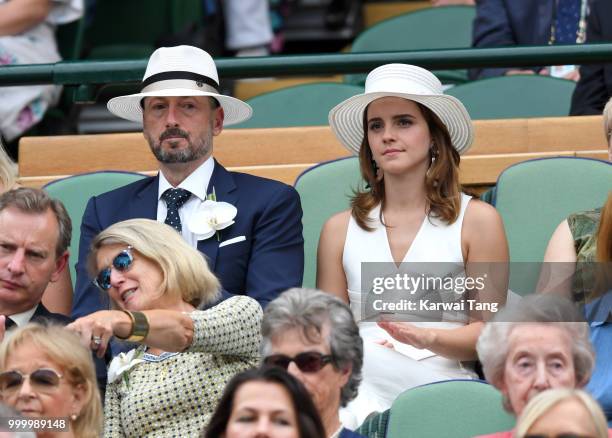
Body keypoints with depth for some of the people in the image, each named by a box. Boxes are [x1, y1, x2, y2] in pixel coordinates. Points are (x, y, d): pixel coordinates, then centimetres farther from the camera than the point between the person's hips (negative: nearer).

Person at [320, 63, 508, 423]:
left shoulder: (477, 220, 7)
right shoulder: (340, 230, 15)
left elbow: (489, 334, 4)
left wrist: (429, 338, -15)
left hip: (438, 384, -1)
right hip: (361, 386, 1)